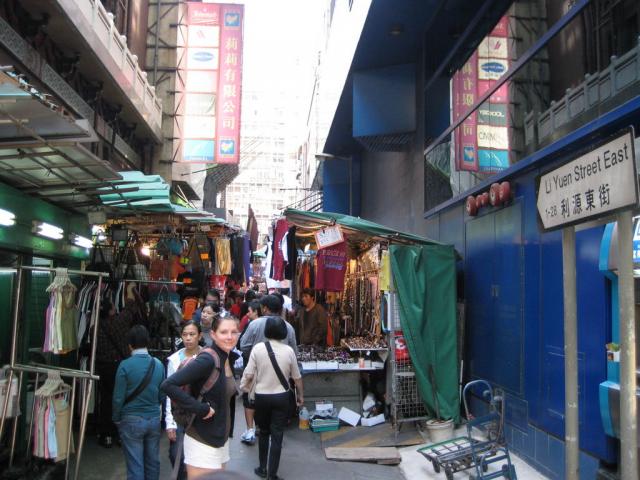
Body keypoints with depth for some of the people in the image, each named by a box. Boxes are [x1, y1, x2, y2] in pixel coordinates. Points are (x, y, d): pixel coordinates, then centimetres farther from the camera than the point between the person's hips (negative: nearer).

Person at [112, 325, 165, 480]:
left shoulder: (125, 365, -14)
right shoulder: (158, 364, -3)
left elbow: (118, 397, -10)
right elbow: (162, 396, 4)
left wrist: (116, 419, 6)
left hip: (132, 420, -3)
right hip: (154, 419, 3)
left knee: (135, 465, 5)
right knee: (152, 462, 16)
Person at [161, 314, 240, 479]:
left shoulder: (227, 358, 4)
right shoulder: (207, 359, -21)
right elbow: (168, 385, -28)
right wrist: (200, 408, -24)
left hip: (221, 439, 8)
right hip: (202, 441, -8)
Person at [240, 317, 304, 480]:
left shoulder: (258, 348, -12)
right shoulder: (289, 350, -8)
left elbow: (249, 375, -10)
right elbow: (297, 377, 0)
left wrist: (243, 387, 10)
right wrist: (300, 395, 15)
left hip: (262, 396, 0)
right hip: (281, 397, 0)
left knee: (263, 432, 20)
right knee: (277, 436, 7)